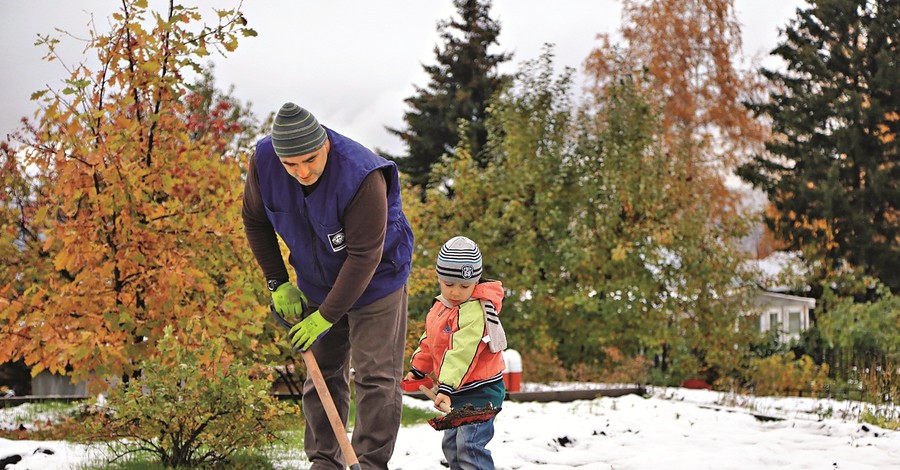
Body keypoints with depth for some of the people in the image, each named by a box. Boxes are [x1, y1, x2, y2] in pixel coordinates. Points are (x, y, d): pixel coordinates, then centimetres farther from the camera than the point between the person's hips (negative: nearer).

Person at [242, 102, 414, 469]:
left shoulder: (362, 176, -35)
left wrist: (325, 317, -24)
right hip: (317, 284, 5)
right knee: (323, 373, 9)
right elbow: (255, 221, 0)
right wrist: (278, 283, -3)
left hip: (376, 281, -5)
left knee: (375, 377, -6)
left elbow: (364, 257, -29)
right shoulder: (263, 161, -19)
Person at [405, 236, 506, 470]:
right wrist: (417, 369, 26)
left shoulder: (475, 312, -22)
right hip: (457, 391, 10)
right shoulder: (440, 307, 8)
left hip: (479, 391, -10)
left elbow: (462, 353, -30)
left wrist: (447, 386, -35)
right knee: (451, 444, 18)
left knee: (469, 445, -19)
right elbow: (429, 341, 24)